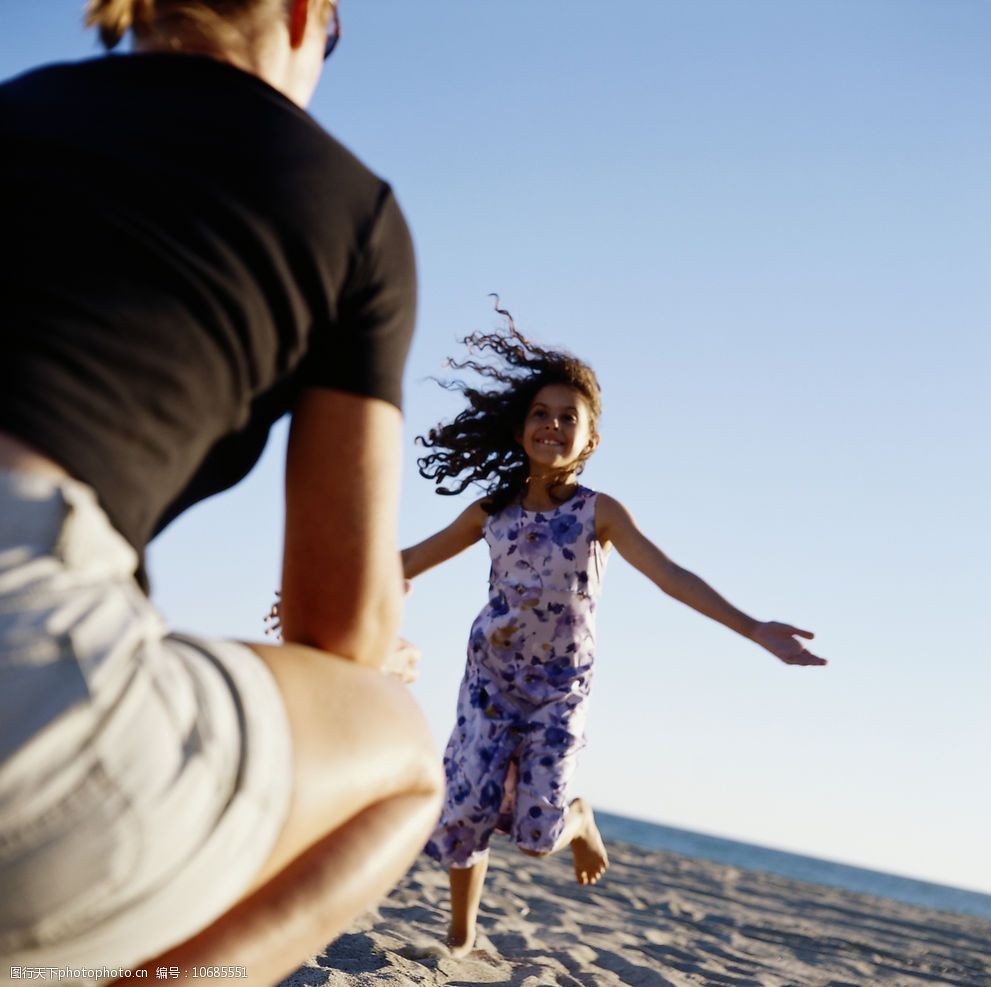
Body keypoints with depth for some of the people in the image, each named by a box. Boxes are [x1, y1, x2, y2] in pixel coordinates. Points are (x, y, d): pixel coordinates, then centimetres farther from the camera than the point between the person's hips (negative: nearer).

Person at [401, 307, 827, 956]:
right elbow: (410, 562, 8)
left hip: (561, 690, -2)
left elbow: (671, 575, -18)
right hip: (489, 681, 2)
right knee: (465, 810, -4)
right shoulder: (492, 511, -2)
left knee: (535, 831, -8)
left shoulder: (599, 513, -9)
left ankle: (578, 820, 30)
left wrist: (752, 628, -29)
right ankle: (461, 936, 19)